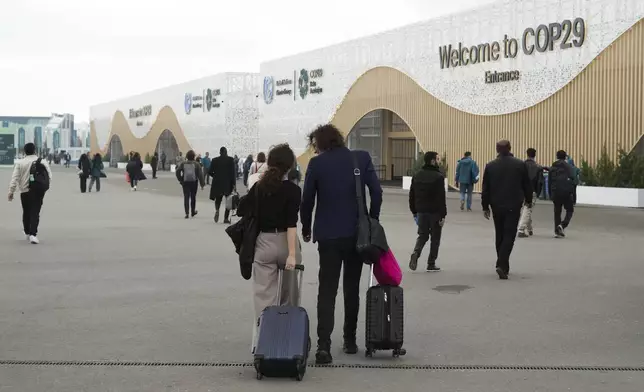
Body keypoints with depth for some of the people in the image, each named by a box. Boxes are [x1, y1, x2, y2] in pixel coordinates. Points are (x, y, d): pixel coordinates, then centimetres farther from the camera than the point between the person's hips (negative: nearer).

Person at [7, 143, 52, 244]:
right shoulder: (43, 162, 0)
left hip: (25, 191, 0)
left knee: (26, 213, 17)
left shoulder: (20, 163, -4)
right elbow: (49, 176, 2)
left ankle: (27, 233, 30)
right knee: (35, 213, -1)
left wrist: (11, 192, -3)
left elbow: (14, 179, -6)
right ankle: (33, 234, -16)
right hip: (39, 191, 0)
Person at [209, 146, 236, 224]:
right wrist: (234, 184, -6)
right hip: (228, 183, -1)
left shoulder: (214, 160, 1)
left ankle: (217, 210, -14)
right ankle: (226, 218, 4)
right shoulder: (230, 160, -4)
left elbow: (210, 172, 1)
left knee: (218, 198, 17)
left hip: (217, 183, 2)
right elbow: (233, 172, -9)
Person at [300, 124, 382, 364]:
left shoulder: (317, 164, -4)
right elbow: (376, 192, -4)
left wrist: (306, 229, 12)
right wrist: (372, 222, 7)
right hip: (357, 233, 2)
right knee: (352, 288, 15)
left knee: (327, 290, 1)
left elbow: (307, 200, -1)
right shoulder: (362, 158, 0)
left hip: (328, 235, -2)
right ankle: (350, 340, 20)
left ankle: (324, 345, -11)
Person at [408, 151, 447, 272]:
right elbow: (441, 198, -17)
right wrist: (443, 215, -13)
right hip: (435, 212, -5)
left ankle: (416, 253, -12)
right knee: (435, 238, 8)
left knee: (422, 235, 15)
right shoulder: (438, 177, -13)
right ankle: (431, 264, 11)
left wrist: (414, 211, 16)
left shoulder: (417, 176, 7)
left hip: (421, 212, 5)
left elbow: (412, 195, 10)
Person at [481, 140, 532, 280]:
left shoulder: (490, 166, -1)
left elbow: (485, 189, 2)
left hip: (497, 206, 2)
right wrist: (528, 200, 20)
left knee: (499, 235, 15)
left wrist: (485, 207, 9)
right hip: (513, 206, -2)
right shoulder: (520, 164, -4)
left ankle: (503, 265, 21)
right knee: (509, 235, -3)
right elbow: (527, 185, 4)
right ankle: (502, 265, -18)